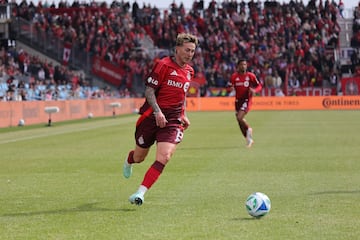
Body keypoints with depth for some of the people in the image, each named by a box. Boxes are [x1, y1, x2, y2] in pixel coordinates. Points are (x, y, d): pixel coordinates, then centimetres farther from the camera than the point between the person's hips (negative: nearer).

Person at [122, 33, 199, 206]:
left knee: (164, 157, -20)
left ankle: (140, 193, -18)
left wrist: (183, 116, 18)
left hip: (173, 120, 4)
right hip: (152, 117, -4)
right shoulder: (163, 65, -10)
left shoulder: (189, 71, 11)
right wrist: (158, 111, -24)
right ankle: (128, 161, 51)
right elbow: (149, 91, -13)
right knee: (139, 157, 12)